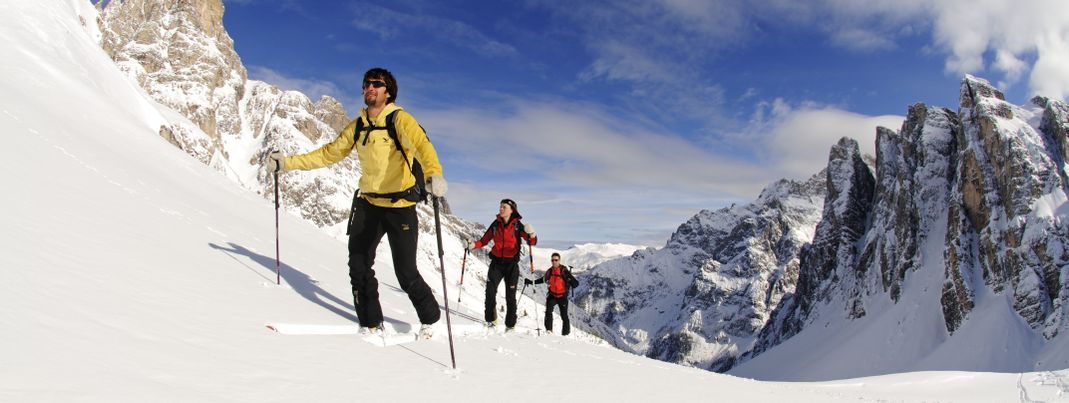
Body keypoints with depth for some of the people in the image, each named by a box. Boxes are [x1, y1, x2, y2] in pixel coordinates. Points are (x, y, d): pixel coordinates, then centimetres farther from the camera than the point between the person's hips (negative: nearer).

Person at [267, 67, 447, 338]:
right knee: (358, 265, 1)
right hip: (368, 204, 6)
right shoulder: (358, 126, 9)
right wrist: (287, 163, 8)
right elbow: (329, 153, 15)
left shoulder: (399, 119, -11)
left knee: (406, 274, -2)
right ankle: (371, 324, 17)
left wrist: (434, 174, -51)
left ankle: (430, 319, 22)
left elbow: (421, 144, -30)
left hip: (400, 206, -6)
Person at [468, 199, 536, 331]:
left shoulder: (517, 226, -6)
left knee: (510, 296, 4)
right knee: (490, 290, -12)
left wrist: (531, 234, -34)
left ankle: (510, 325, 14)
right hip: (496, 262, 2)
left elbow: (532, 242, -12)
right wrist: (474, 245, -10)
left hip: (511, 264, -2)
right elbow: (485, 240, 9)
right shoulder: (496, 224, 3)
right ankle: (491, 320, 3)